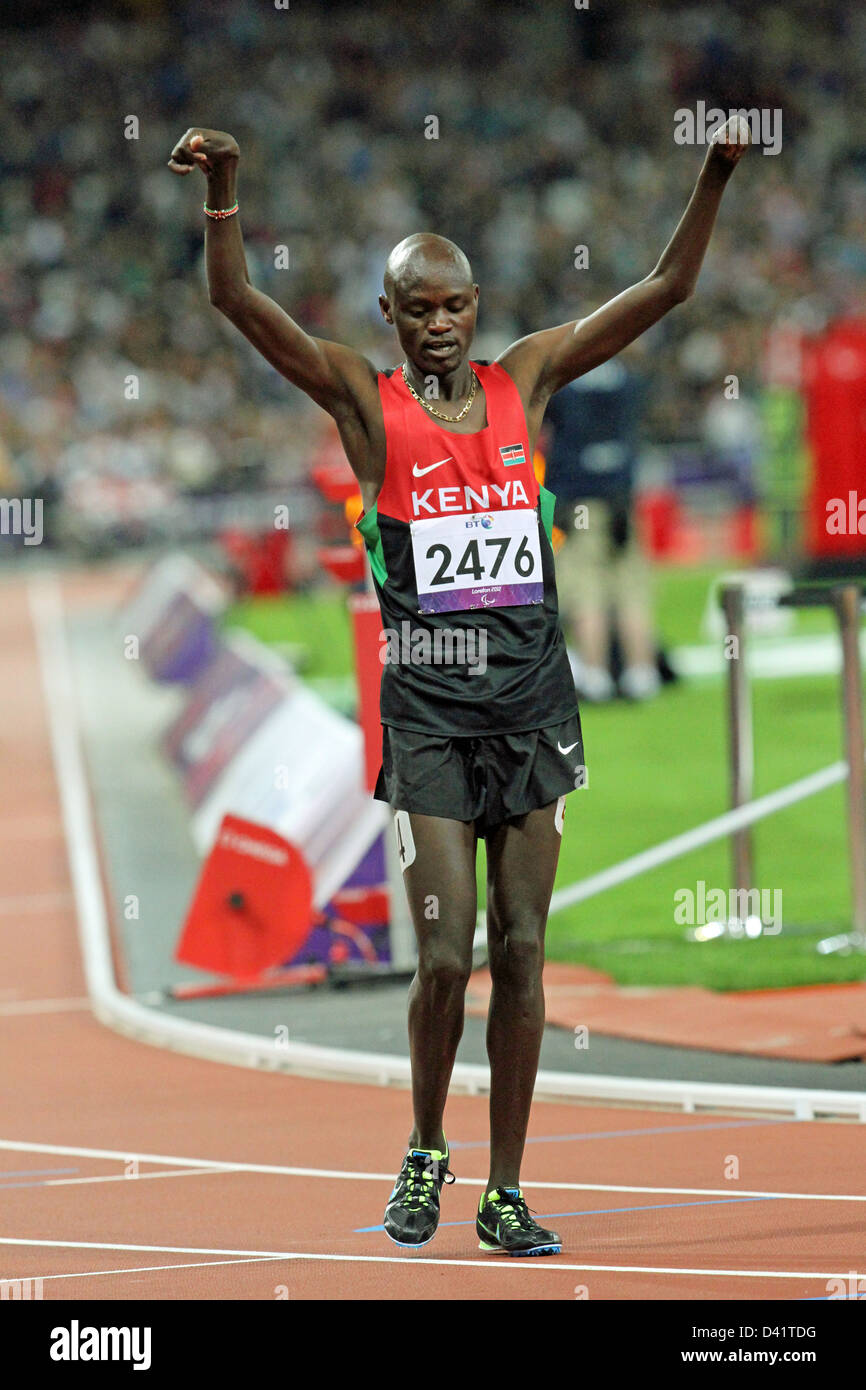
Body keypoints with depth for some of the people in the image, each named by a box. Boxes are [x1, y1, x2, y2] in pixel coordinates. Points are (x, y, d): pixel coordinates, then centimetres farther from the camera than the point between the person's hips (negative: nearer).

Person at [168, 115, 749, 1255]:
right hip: (428, 706, -3)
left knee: (522, 951, 3)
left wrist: (716, 176, -2)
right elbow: (238, 301, -10)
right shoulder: (365, 399, 1)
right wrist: (223, 188, -25)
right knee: (446, 954, -8)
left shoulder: (525, 379, 9)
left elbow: (666, 288, 10)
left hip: (533, 700, 3)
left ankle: (506, 1192, 11)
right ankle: (424, 1152, 16)